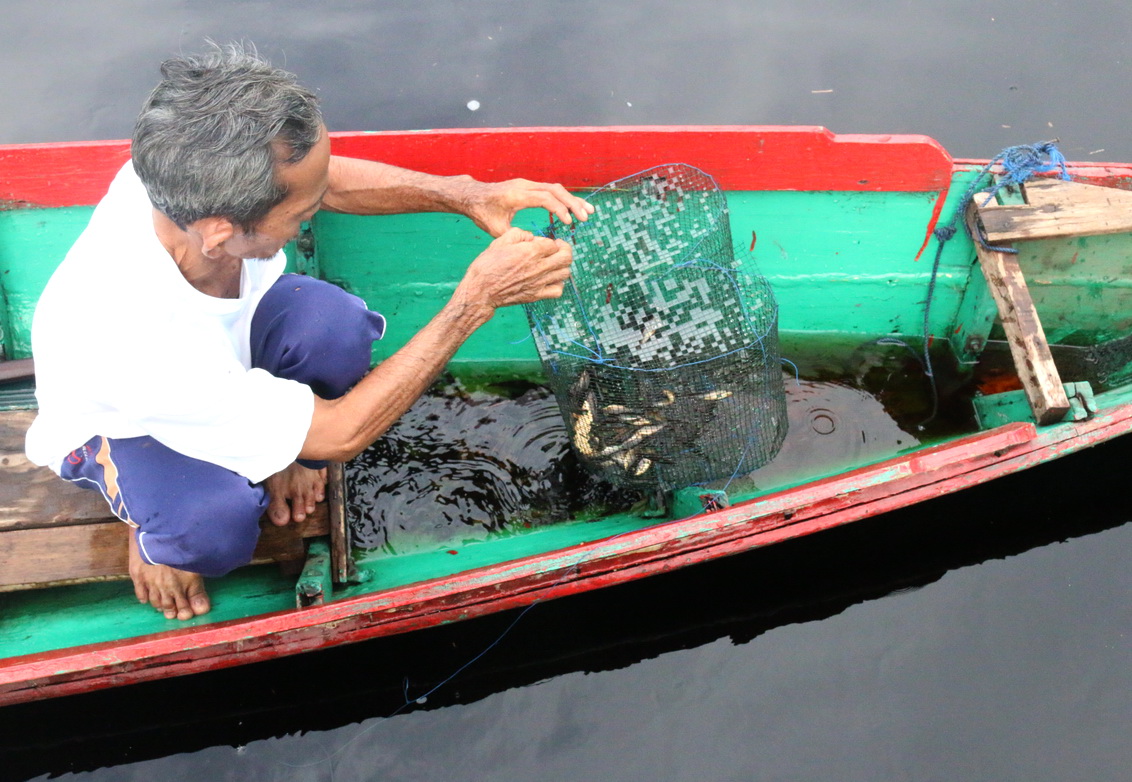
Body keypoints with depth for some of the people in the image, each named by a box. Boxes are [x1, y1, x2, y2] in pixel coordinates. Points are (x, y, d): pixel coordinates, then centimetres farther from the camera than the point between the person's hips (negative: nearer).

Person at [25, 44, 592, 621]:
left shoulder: (186, 173, -33)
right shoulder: (134, 345, -47)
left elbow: (332, 179, -9)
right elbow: (342, 434, -35)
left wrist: (465, 196, -24)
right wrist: (478, 298, -36)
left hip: (222, 336, 5)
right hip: (117, 426, -5)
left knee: (332, 321, -27)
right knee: (216, 525, -36)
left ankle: (283, 454, 5)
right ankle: (154, 534, 2)